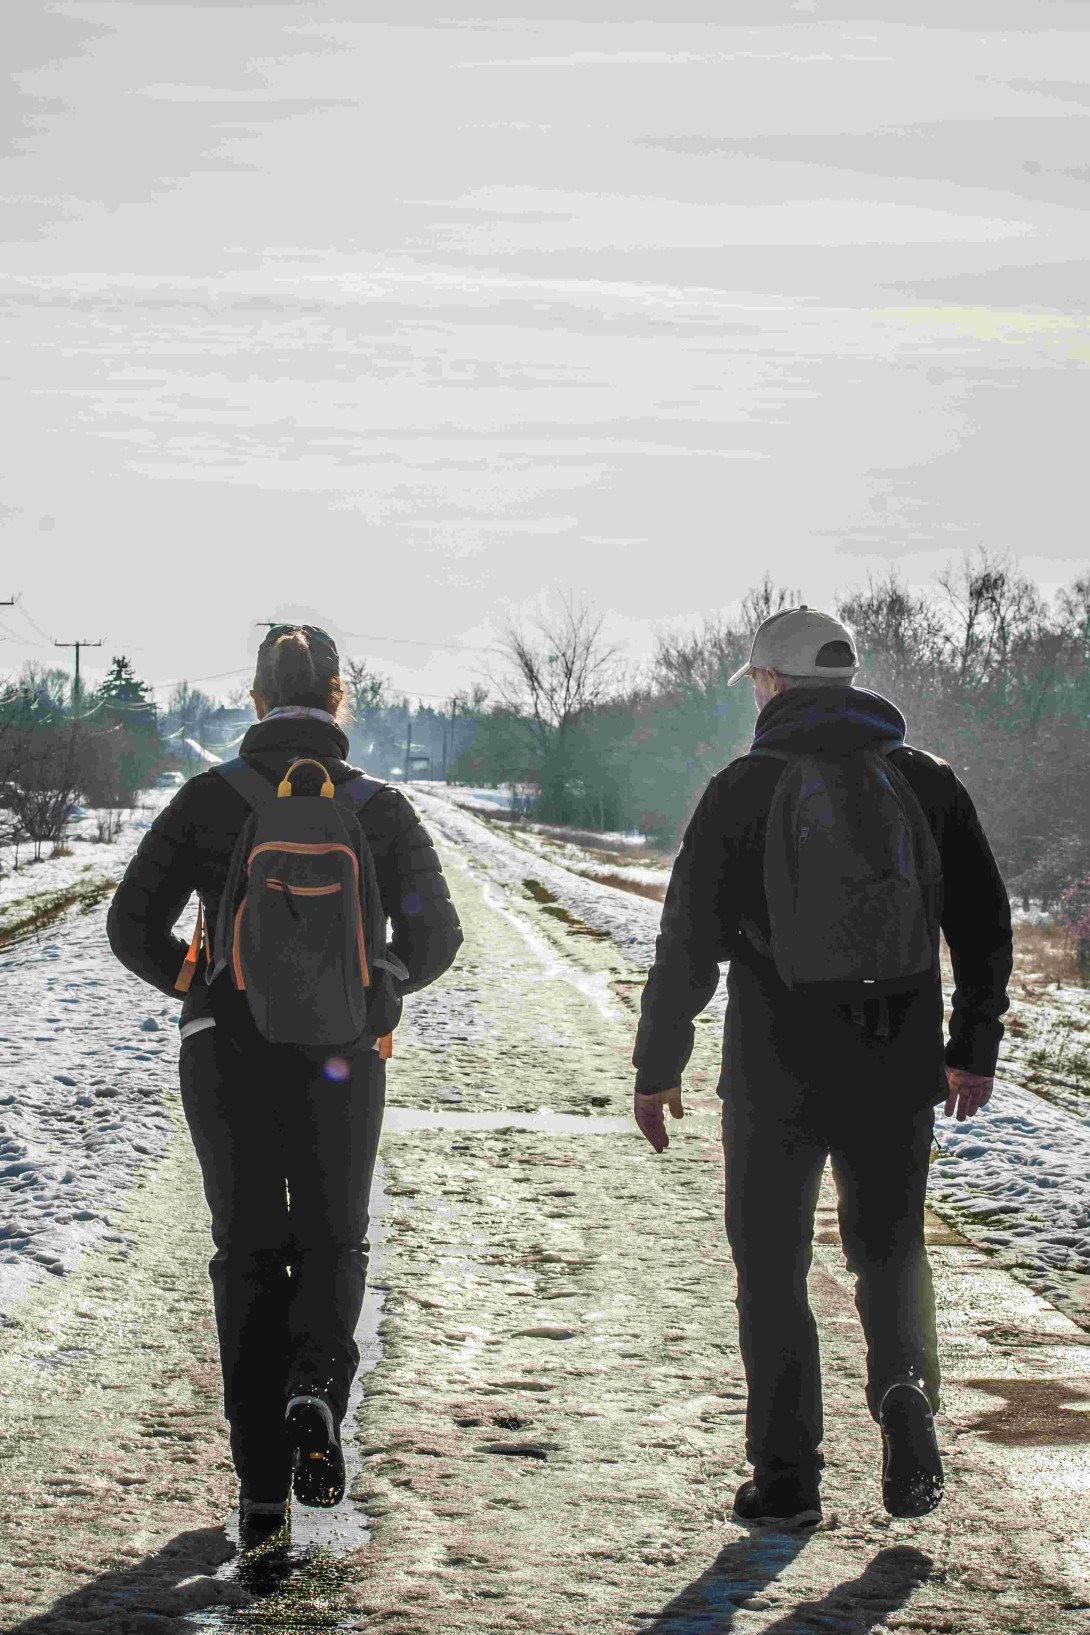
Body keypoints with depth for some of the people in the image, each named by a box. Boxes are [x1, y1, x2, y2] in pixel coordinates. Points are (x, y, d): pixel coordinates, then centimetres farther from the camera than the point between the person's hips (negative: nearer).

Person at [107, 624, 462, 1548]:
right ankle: (316, 1386, -12)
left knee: (248, 1255, 12)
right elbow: (434, 938, -4)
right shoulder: (381, 807, -2)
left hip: (226, 1054, 0)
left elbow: (134, 926, -4)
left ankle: (262, 1490, 7)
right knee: (332, 1241, 18)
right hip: (342, 1056, 0)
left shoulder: (209, 798, -2)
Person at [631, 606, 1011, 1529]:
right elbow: (984, 925, 7)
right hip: (899, 1072, 2)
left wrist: (657, 1069, 3)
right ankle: (905, 1390, -6)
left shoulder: (743, 789, -5)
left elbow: (689, 942, -6)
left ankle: (787, 1476, 10)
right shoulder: (927, 782, 4)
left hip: (776, 1071, -2)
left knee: (773, 1269, 10)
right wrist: (975, 1051, 18)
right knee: (892, 1251, 19)